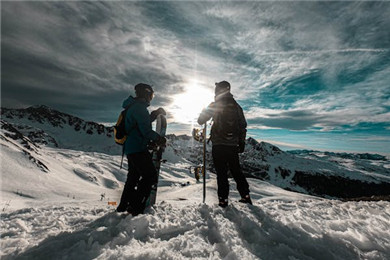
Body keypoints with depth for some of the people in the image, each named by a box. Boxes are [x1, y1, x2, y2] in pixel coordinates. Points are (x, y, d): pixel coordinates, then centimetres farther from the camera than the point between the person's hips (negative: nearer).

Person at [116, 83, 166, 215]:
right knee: (151, 176, -4)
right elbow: (145, 130, -21)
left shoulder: (133, 106, 18)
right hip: (137, 148, -11)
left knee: (133, 177, 19)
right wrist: (158, 138, -7)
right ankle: (135, 208, 1)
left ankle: (123, 207, 30)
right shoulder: (139, 107, -14)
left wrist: (154, 114, 15)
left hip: (130, 148, 11)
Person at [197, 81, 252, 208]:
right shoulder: (237, 106, 11)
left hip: (218, 145, -4)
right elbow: (243, 126, 13)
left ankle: (223, 199, 9)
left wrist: (204, 110, 20)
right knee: (236, 171, 16)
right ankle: (245, 195, 21)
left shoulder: (215, 105, -4)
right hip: (233, 145, 5)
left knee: (221, 173, 3)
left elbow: (201, 120, -1)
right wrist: (242, 142, 20)